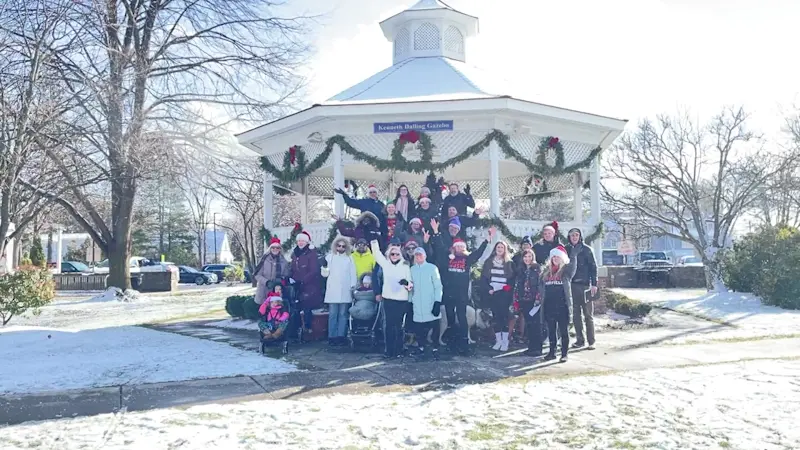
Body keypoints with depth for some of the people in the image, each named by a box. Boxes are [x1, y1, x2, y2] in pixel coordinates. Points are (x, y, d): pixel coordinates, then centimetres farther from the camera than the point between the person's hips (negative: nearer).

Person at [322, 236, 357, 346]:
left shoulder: (349, 259, 12)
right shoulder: (330, 257, 9)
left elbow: (353, 274, 10)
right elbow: (325, 274, 7)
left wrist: (353, 286, 1)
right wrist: (324, 270, -14)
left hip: (345, 292, 1)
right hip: (332, 291, -1)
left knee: (343, 315, 2)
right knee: (332, 315, -3)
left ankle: (341, 336, 5)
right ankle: (332, 337, 0)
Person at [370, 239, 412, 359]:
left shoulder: (405, 266, 6)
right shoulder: (385, 264, 9)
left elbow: (409, 281, 7)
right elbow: (377, 253, 3)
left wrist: (409, 285, -14)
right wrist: (374, 241, -7)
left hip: (401, 300, -1)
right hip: (388, 299, 1)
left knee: (399, 326, 0)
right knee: (388, 325, 2)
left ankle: (398, 350, 8)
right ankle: (389, 350, 9)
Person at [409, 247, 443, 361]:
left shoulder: (432, 268, -3)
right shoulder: (412, 269, 10)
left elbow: (438, 286, -4)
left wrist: (437, 302, -11)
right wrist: (410, 300, 7)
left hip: (431, 304, -3)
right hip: (417, 305, 3)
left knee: (434, 328, -2)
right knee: (419, 329, 5)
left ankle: (435, 349, 9)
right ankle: (421, 349, 17)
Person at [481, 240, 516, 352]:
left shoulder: (509, 263, 5)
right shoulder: (488, 262, 9)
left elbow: (513, 279, 4)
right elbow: (483, 277, 7)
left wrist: (508, 287, -12)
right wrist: (488, 289, -6)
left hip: (504, 293, -2)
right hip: (492, 293, 2)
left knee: (504, 316, -6)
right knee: (495, 317, 4)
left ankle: (505, 341, -2)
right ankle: (498, 340, 10)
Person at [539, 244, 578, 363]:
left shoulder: (566, 270, 0)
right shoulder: (546, 271, 12)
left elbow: (573, 265, -21)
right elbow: (540, 284, 17)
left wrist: (574, 254, -32)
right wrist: (542, 296, 5)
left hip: (562, 305, -4)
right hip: (549, 305, 4)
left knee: (564, 330, 3)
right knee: (551, 330, 11)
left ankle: (564, 354, 10)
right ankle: (552, 352, 20)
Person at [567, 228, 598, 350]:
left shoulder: (586, 249, 0)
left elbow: (593, 267, -2)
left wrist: (594, 284, -10)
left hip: (585, 285, -3)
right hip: (572, 285, 3)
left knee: (588, 315, -1)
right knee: (576, 314, 7)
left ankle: (591, 342, 3)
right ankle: (580, 340, 15)